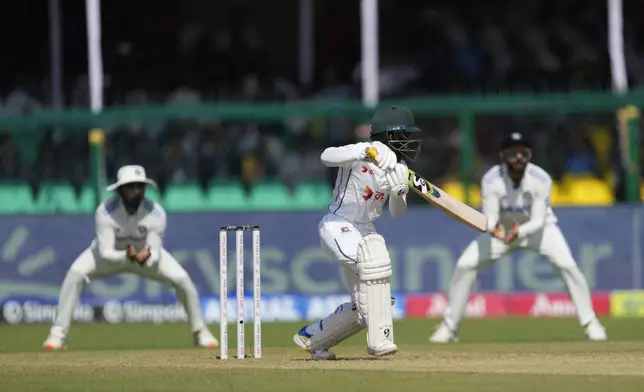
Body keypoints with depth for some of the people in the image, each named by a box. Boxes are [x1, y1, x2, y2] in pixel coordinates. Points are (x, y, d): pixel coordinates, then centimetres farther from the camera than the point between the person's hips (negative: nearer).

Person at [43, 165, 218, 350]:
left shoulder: (156, 213, -28)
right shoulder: (105, 212, -32)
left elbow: (155, 253, -27)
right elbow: (105, 253, -33)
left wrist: (146, 257, -52)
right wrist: (127, 256, -54)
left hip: (146, 252, 1)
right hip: (112, 253, -1)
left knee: (181, 279, -16)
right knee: (75, 274, -27)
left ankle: (200, 332, 7)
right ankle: (58, 334, -20)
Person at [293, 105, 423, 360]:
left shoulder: (396, 168, 4)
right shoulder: (360, 152, -16)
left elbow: (396, 213, 7)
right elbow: (327, 157, -33)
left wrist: (400, 193, -16)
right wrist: (364, 152, -45)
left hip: (364, 232, 8)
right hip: (338, 226, -8)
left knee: (365, 307, 10)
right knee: (374, 258, -36)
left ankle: (312, 338, 32)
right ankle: (379, 340, -35)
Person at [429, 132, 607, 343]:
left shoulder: (541, 180, -26)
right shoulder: (491, 180, -24)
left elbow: (538, 220, -27)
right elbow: (489, 217, -26)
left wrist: (519, 232, -48)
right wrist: (493, 229, -51)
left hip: (538, 228, -1)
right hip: (502, 229, 1)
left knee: (567, 265, -23)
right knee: (464, 265, -13)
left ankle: (590, 322, -8)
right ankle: (449, 327, 1)